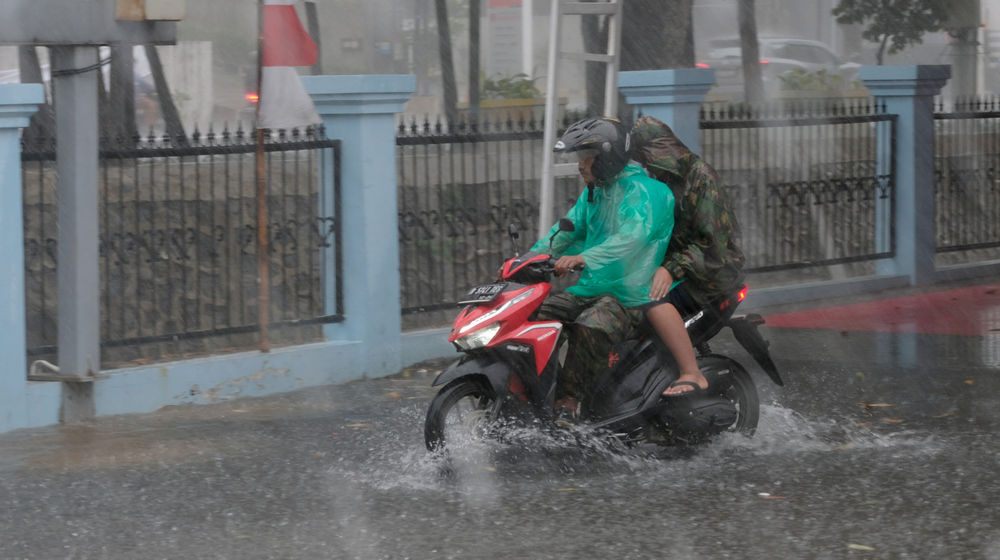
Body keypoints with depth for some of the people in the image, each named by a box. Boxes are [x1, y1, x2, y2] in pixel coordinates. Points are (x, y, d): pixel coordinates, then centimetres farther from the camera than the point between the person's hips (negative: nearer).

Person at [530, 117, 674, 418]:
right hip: (590, 287, 10)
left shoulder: (643, 192, -15)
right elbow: (565, 230, 20)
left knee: (589, 329, -36)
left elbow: (632, 238, -32)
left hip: (629, 294, -10)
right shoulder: (595, 192, 16)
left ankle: (567, 404, -35)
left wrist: (584, 258, -46)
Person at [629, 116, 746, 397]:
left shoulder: (700, 176, -13)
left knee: (653, 296, -32)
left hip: (712, 268, -9)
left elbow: (711, 241, -19)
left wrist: (672, 269, -28)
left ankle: (693, 375, -34)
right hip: (674, 262, 9)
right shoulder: (656, 181, 14)